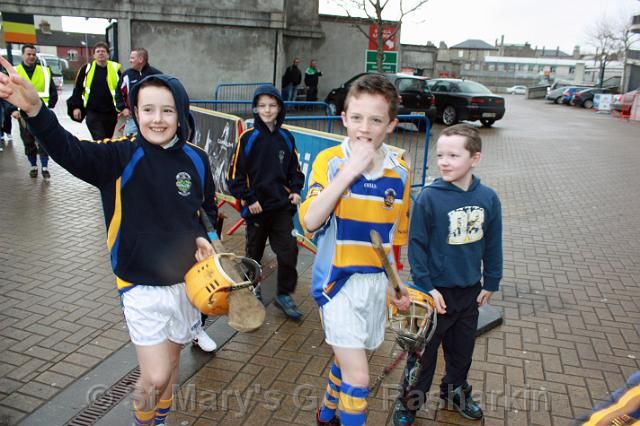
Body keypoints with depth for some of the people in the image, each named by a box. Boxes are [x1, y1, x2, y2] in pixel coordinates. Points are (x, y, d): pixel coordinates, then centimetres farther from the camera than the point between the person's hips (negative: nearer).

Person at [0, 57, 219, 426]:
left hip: (187, 281, 3)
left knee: (172, 361, 19)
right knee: (154, 377, -5)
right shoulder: (121, 157, -13)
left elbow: (209, 210, 10)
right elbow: (68, 150, -30)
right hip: (141, 286, -3)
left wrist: (205, 238, -9)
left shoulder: (196, 160, -4)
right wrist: (35, 109, -48)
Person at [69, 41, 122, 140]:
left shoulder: (115, 69, 2)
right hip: (93, 113, -1)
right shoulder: (87, 69, 2)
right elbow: (78, 89, 7)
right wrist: (76, 107, 1)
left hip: (111, 113, 1)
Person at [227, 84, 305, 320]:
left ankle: (284, 294, 16)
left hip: (282, 206, 2)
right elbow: (235, 173, -6)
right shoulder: (248, 138, -7)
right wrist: (248, 199, -11)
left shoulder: (286, 138, 3)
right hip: (256, 207, -2)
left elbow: (294, 169, 13)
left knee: (289, 250, -1)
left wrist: (295, 190, -2)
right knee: (254, 252, 13)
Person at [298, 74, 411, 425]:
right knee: (358, 377, -7)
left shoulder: (399, 172, -2)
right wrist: (350, 170, -28)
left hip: (377, 283, 4)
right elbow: (310, 221, -26)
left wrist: (400, 284, 11)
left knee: (347, 361, 22)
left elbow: (399, 235, 9)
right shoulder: (330, 161, -13)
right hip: (338, 281, -4)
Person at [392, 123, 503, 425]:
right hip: (436, 291, -4)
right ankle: (409, 400, 31)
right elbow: (417, 245, -14)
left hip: (470, 291, 4)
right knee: (423, 350, 11)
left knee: (462, 348, 23)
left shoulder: (488, 198, -7)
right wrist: (425, 286, -15)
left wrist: (491, 282, 7)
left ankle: (455, 391, 47)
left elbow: (493, 244, 3)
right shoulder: (429, 198, -19)